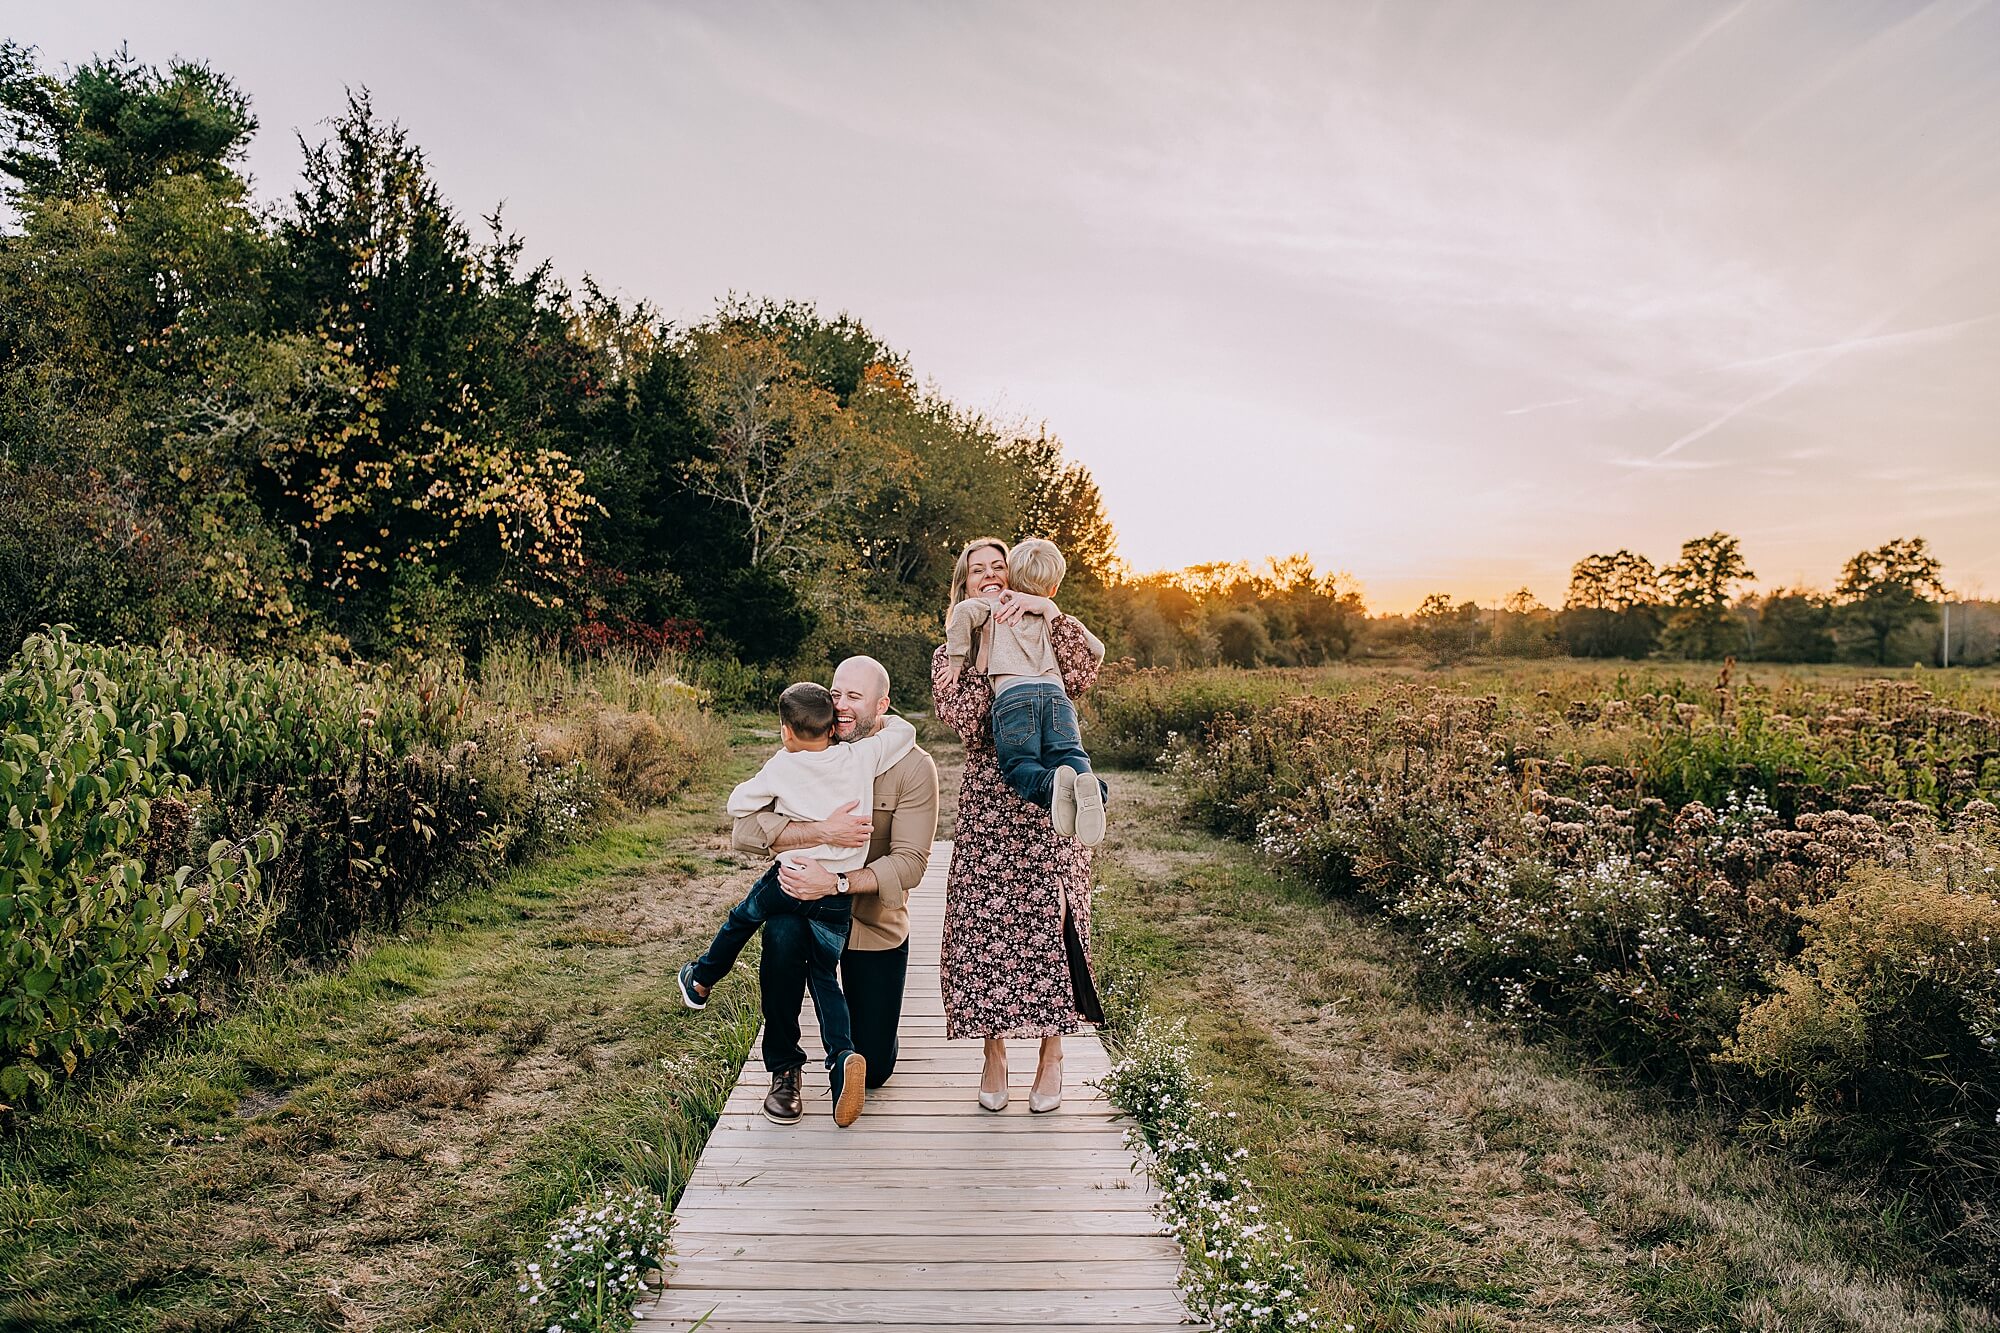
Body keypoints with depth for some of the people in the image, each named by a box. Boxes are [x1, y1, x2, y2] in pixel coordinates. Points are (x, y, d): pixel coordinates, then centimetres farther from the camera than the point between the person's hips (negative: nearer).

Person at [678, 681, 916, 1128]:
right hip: (838, 897, 1)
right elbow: (904, 730, 11)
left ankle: (700, 983, 53)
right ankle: (844, 1054, -8)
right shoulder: (861, 757, -3)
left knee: (742, 917, 30)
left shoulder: (781, 766, -6)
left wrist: (758, 783, 23)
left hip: (789, 882, -1)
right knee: (824, 974, 14)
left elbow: (738, 805, 6)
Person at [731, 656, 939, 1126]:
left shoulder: (913, 766, -14)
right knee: (782, 934, -36)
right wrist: (824, 831, -33)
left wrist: (836, 882, -34)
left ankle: (846, 1013, 40)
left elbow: (910, 863, -22)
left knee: (872, 1070, 3)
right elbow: (747, 830, -21)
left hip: (877, 921, 0)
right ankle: (784, 1067, -11)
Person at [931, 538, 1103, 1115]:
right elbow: (963, 719, -10)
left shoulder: (1041, 641, 11)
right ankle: (994, 1051, 17)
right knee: (985, 924, -1)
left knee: (1050, 920, 1)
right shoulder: (951, 655, 10)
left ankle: (1052, 1054, 16)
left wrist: (1049, 611, -16)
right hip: (987, 803, 0)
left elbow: (1085, 673, -10)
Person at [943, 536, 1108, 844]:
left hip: (1013, 694, -2)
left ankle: (1052, 785, -37)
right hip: (1055, 692, 3)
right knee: (1069, 755, -3)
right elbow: (1096, 650, 29)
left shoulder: (995, 605, 23)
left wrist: (956, 660, 7)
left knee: (1019, 764, -2)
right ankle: (1089, 787, -40)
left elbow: (964, 611, 1)